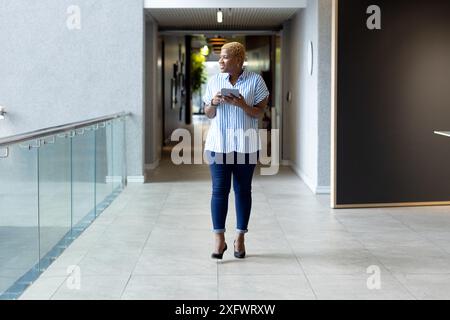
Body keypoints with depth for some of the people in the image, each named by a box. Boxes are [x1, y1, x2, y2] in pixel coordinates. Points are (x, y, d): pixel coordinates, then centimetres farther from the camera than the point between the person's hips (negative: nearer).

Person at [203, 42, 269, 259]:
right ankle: (219, 239, 1)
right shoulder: (214, 81, 7)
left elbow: (259, 112, -2)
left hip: (245, 145, -1)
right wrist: (214, 103, -11)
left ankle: (240, 238, 15)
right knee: (219, 190, -3)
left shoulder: (255, 81, -1)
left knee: (243, 190, 6)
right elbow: (208, 114, 10)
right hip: (218, 144, 1)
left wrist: (242, 104, -20)